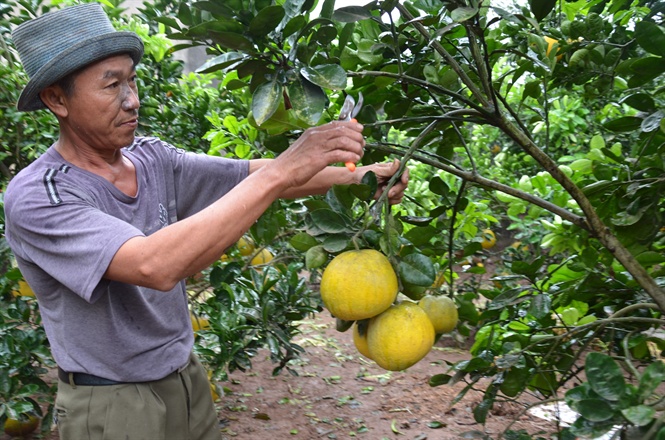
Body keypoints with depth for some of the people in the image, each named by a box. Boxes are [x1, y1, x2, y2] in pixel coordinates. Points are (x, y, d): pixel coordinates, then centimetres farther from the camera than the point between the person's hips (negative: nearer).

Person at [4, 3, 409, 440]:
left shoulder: (153, 158, -3)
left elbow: (253, 174, -2)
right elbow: (155, 267, -37)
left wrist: (357, 176, -16)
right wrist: (280, 172, -39)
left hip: (187, 379, 6)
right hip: (111, 404, -6)